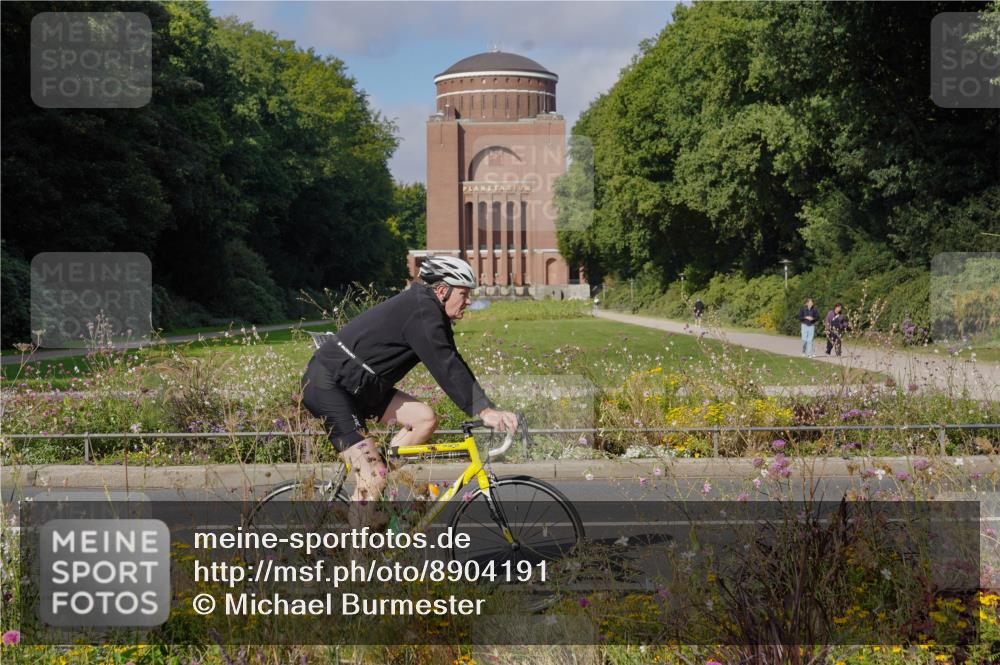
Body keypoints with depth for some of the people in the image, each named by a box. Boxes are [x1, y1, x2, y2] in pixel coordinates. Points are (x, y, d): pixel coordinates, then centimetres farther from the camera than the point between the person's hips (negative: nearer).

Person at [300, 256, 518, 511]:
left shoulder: (431, 313, 11)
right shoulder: (420, 310, -19)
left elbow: (453, 364, 11)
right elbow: (445, 368, -27)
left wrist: (486, 408, 3)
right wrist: (483, 411, -28)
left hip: (358, 388, 10)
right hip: (325, 386, -10)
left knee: (424, 419, 0)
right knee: (373, 479, -15)